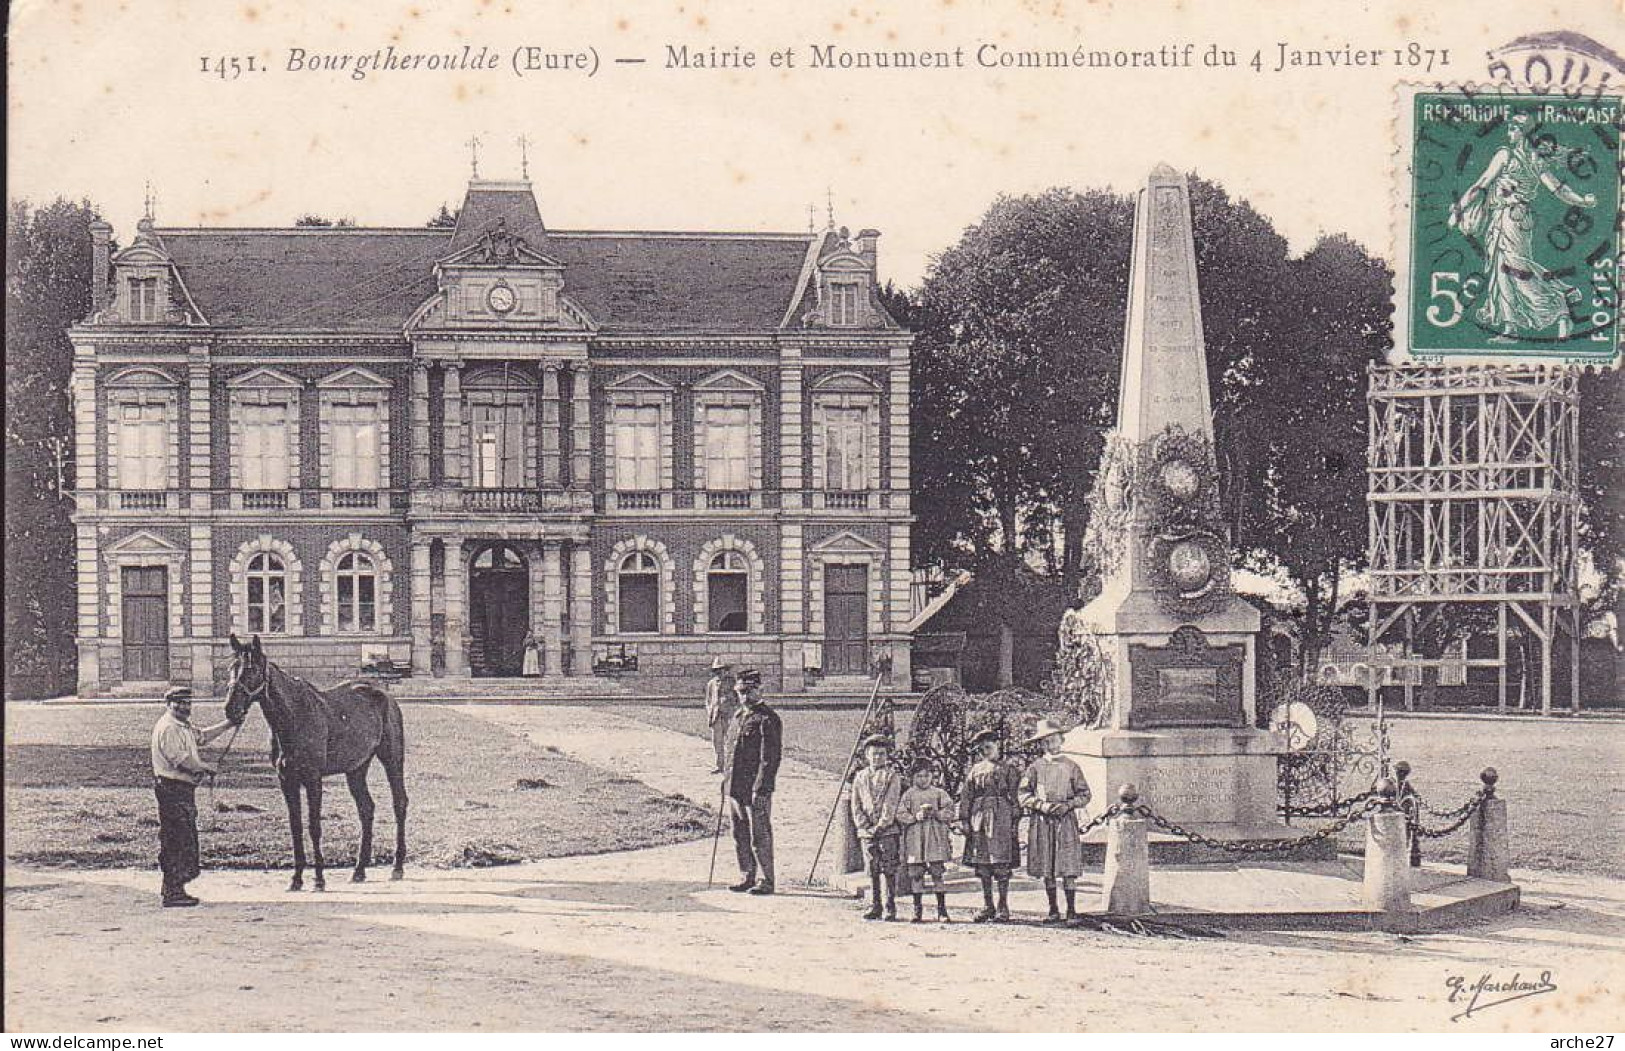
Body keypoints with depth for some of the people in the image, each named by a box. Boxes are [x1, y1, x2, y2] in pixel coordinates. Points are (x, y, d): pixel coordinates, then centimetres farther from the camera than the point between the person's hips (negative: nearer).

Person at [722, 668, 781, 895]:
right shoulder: (739, 716, 16)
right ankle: (747, 876, 22)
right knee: (740, 836, 13)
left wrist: (760, 789, -19)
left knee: (759, 836, -3)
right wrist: (727, 778, 17)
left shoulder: (767, 719, -11)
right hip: (735, 788, 8)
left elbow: (770, 757, -15)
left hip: (756, 790, -8)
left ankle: (765, 881, 4)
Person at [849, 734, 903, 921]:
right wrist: (865, 825, -6)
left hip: (888, 830, -3)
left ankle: (891, 908, 1)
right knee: (872, 870, 6)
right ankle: (874, 907, 11)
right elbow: (856, 805, 7)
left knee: (889, 869, -3)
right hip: (867, 832, 3)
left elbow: (891, 805, -6)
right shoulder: (860, 777, 13)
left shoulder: (892, 777, 2)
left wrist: (880, 826, -14)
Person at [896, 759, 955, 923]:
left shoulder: (939, 793, 8)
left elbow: (949, 810, 2)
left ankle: (942, 910, 1)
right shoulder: (908, 794, 8)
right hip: (914, 837, 1)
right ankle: (917, 910, 9)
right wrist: (915, 817, -12)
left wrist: (935, 813, -14)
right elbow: (900, 815, 3)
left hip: (935, 837, -1)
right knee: (916, 873, 1)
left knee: (937, 872, -3)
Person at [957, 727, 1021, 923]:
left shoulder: (1008, 770, 6)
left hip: (1001, 819, -4)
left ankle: (1003, 907, -1)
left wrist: (1015, 822, -6)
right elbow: (966, 797, 14)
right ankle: (987, 906, 12)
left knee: (1001, 862, -7)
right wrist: (964, 820, 5)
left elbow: (1015, 797, 1)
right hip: (978, 819, 4)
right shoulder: (974, 771, 16)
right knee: (981, 863, 4)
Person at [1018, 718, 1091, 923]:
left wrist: (1068, 805, -10)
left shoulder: (1071, 766, 6)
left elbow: (1084, 794, 7)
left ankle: (1071, 910, -1)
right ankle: (1053, 911, 13)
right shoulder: (1035, 767, 6)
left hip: (1066, 821, -1)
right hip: (1042, 822, 1)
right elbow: (1022, 793, 2)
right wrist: (1041, 805, -12)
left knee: (1069, 868, -7)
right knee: (1046, 869, 4)